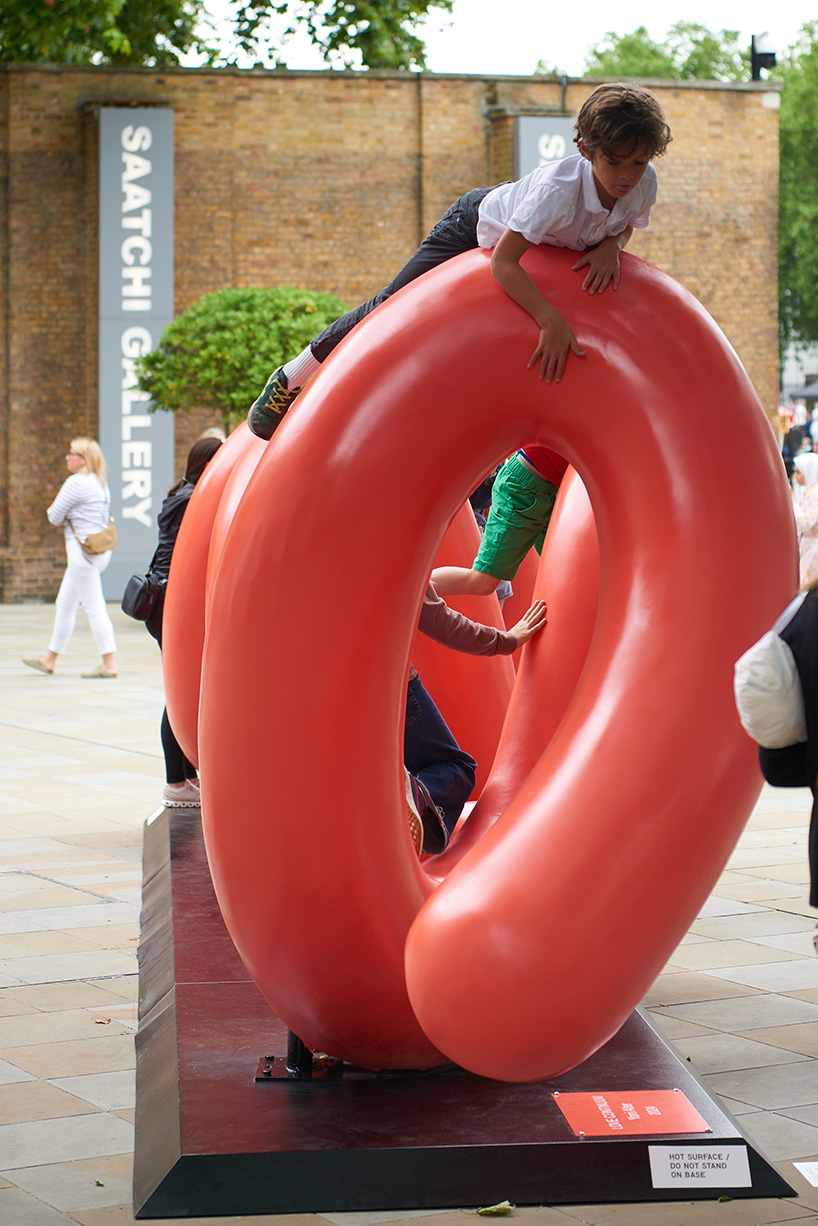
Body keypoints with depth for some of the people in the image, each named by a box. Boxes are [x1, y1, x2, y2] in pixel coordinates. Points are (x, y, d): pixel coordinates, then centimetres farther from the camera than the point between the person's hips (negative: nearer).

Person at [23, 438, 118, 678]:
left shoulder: (76, 482, -16)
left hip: (83, 549, -10)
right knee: (64, 605, 16)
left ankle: (109, 664, -5)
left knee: (94, 608, -6)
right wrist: (67, 521, 6)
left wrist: (53, 509, 11)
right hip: (100, 548, 10)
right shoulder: (100, 483, 14)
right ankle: (49, 659, 24)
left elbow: (54, 517, -12)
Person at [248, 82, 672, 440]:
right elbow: (502, 262, -47)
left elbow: (627, 225, -3)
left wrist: (611, 245, -27)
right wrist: (550, 320, -57)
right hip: (480, 222, -6)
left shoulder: (643, 183, -28)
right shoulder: (558, 189, -48)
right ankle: (295, 375, 16)